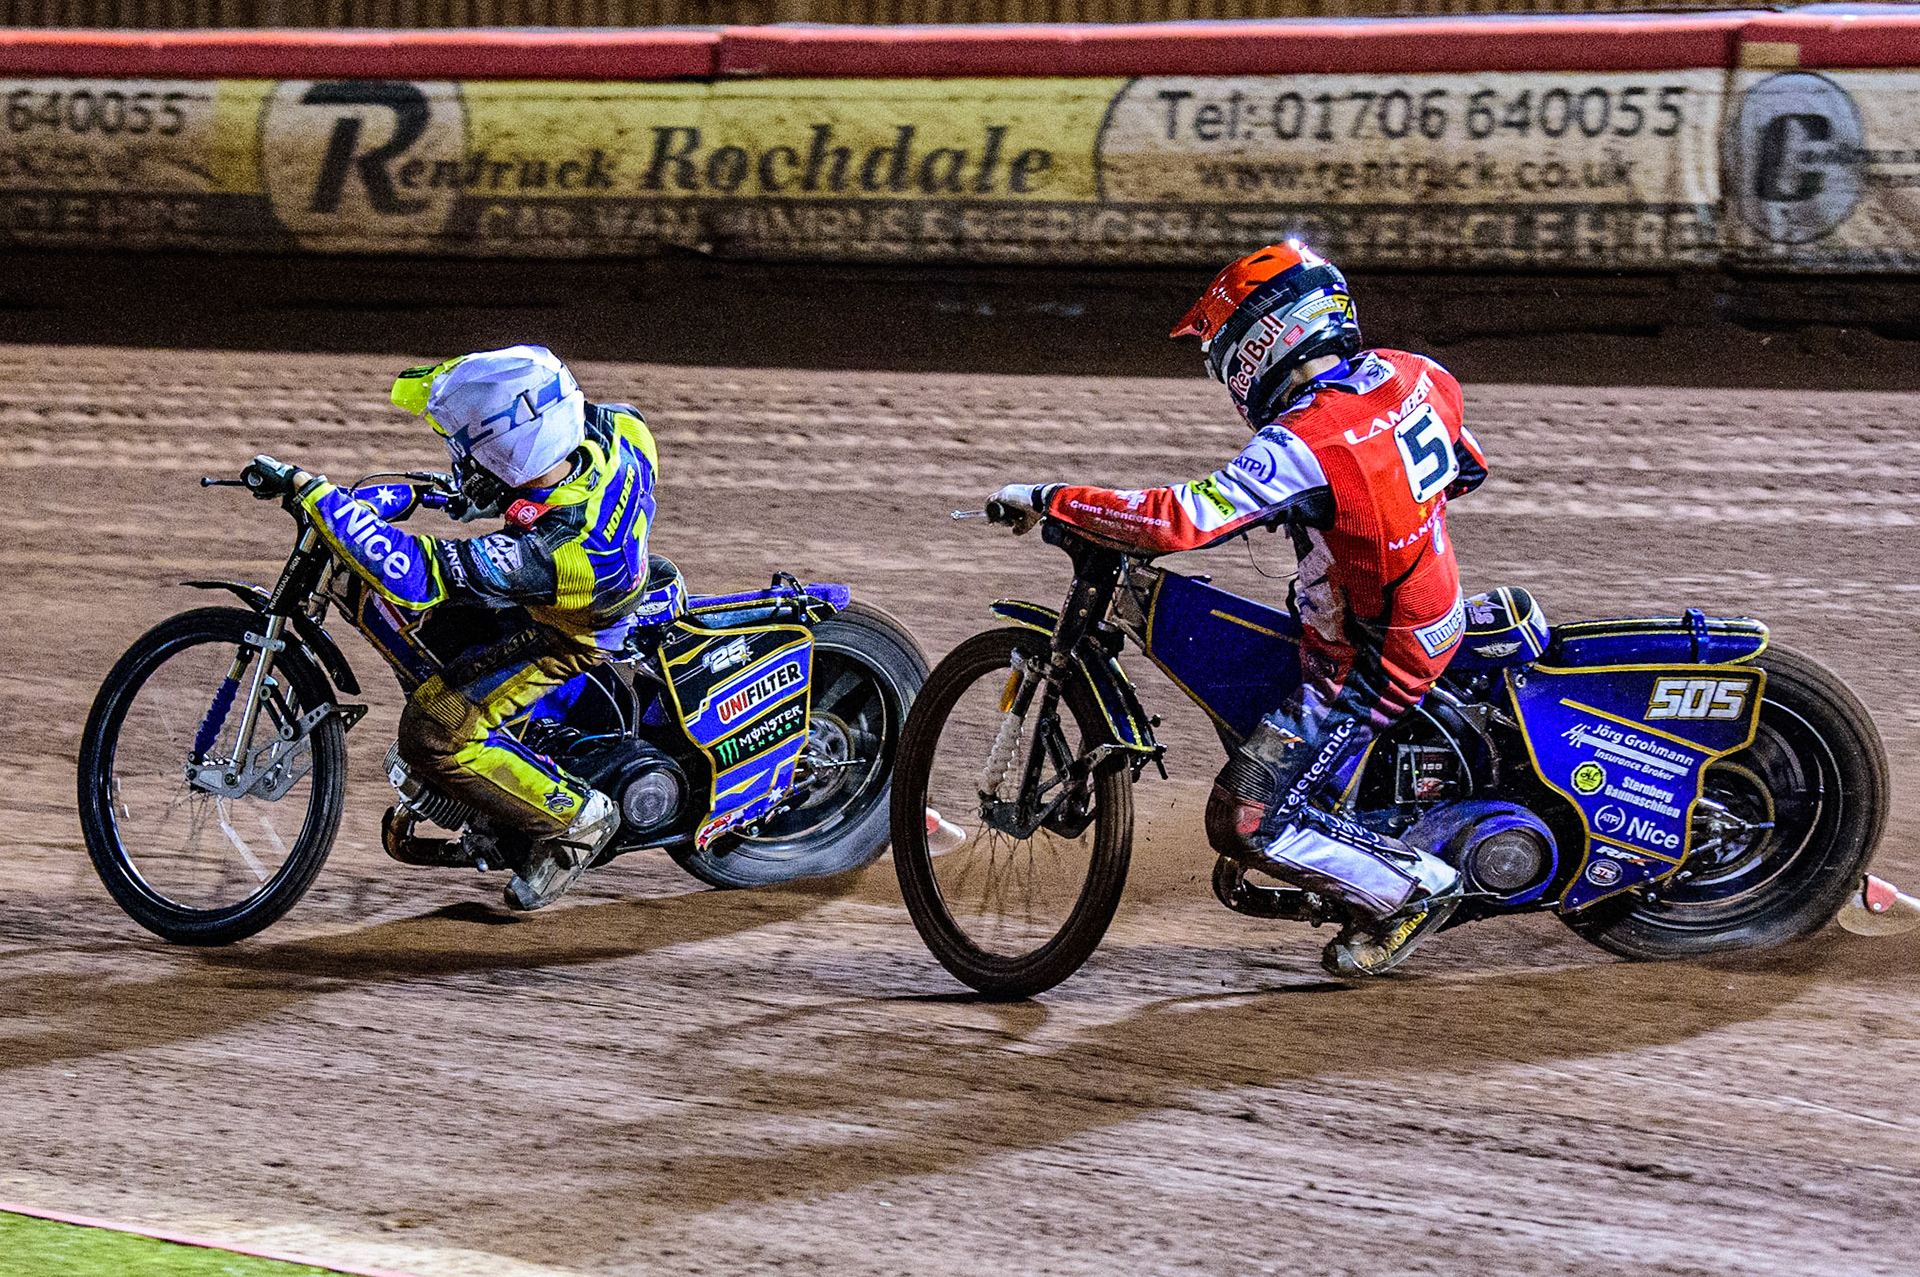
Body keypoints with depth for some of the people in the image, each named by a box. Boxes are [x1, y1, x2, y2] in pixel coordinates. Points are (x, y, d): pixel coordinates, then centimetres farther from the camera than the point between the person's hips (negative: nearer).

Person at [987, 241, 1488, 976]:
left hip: (1365, 667, -9)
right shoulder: (1408, 375, -4)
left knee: (1250, 825, -6)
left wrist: (1047, 499, -26)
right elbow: (1465, 469, 15)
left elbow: (1180, 522, -35)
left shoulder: (1300, 446, -28)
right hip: (1438, 622, 9)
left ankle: (1416, 886, 4)